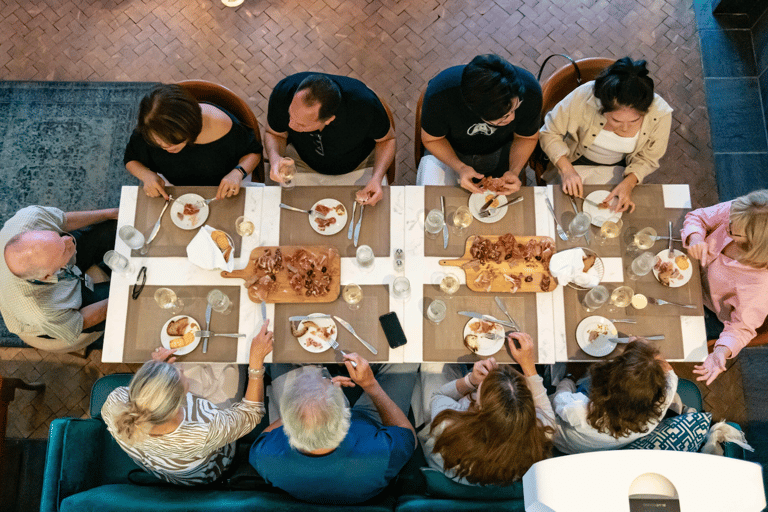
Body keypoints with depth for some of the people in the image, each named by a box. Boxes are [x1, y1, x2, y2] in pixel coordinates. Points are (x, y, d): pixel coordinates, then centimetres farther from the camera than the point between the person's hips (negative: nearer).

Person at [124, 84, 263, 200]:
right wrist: (146, 175, -21)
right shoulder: (146, 133, -22)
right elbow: (131, 160, 2)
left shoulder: (224, 127, -29)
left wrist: (237, 173, -28)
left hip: (219, 192, -1)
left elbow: (253, 152, -7)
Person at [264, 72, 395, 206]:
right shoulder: (283, 91, -30)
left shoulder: (364, 102, -35)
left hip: (359, 165, -1)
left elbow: (387, 139, -14)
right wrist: (275, 158, -31)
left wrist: (376, 178, -30)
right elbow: (275, 134, -8)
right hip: (303, 163, 1)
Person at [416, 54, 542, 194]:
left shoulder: (529, 91, -31)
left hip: (500, 151, 1)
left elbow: (527, 138, -10)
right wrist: (460, 168, -32)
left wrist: (514, 171, -28)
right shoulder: (439, 94, -37)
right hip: (449, 151, -1)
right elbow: (431, 139, -16)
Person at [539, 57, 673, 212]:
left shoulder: (660, 114, -25)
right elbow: (549, 132, -17)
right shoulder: (584, 97, -33)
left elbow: (647, 159, -5)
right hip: (576, 163, -1)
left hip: (617, 169, 2)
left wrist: (629, 183, -24)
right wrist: (566, 169, -29)